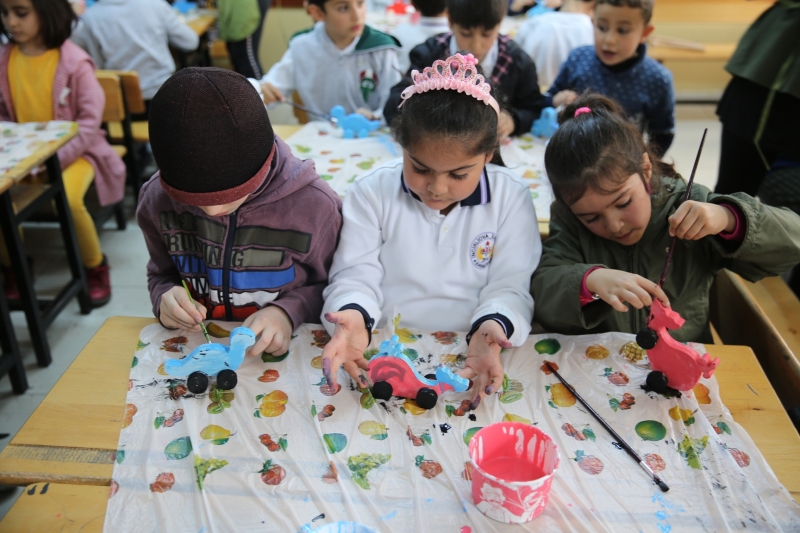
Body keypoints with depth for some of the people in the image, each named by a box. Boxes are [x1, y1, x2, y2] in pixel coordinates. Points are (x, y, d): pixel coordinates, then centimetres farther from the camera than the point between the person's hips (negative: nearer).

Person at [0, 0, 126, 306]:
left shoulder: (74, 61, -12)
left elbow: (90, 120, -13)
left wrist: (55, 158, -21)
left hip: (72, 152, -4)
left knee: (68, 199, -32)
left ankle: (95, 267, -3)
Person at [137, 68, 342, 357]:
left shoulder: (313, 204, -17)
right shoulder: (157, 200, -7)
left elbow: (332, 287, -2)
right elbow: (161, 275, 11)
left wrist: (289, 311, -20)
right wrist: (165, 296, -10)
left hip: (283, 355, -2)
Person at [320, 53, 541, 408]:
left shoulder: (512, 198, 1)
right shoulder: (371, 193, 1)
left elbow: (512, 285, -3)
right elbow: (356, 276, -1)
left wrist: (492, 325, -25)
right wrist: (353, 316, -25)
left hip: (471, 353, 1)